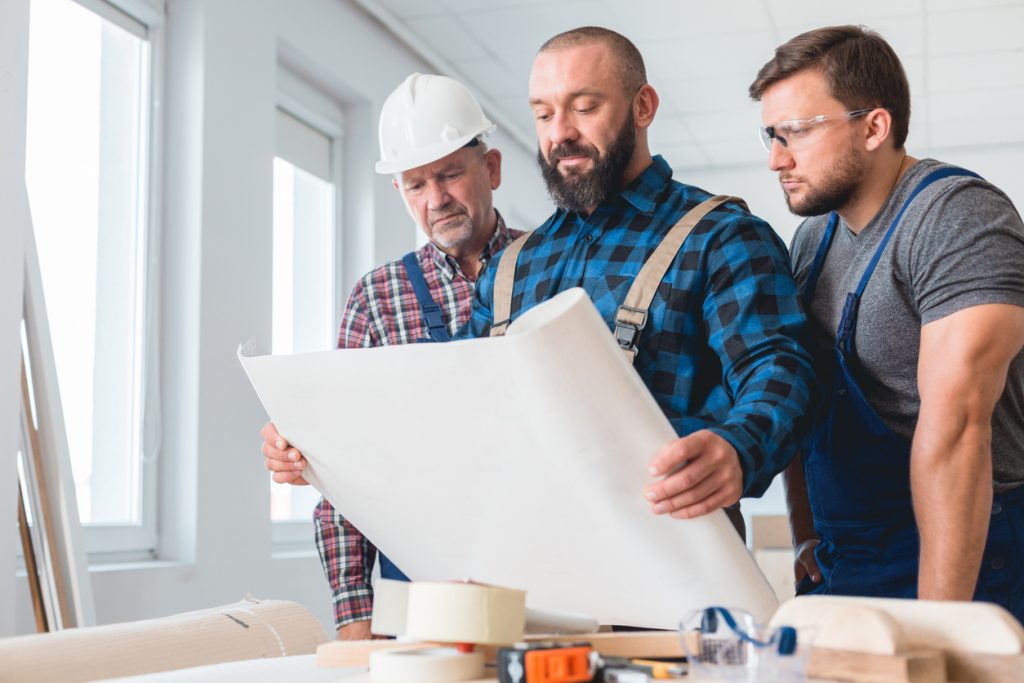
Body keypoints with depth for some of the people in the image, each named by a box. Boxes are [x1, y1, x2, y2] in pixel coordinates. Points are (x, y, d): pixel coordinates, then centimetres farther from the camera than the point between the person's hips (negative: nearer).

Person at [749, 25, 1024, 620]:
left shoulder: (958, 217, -16)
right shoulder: (815, 236, 10)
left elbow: (955, 422, -25)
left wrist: (940, 625, -28)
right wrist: (807, 541, 8)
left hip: (959, 562, -7)